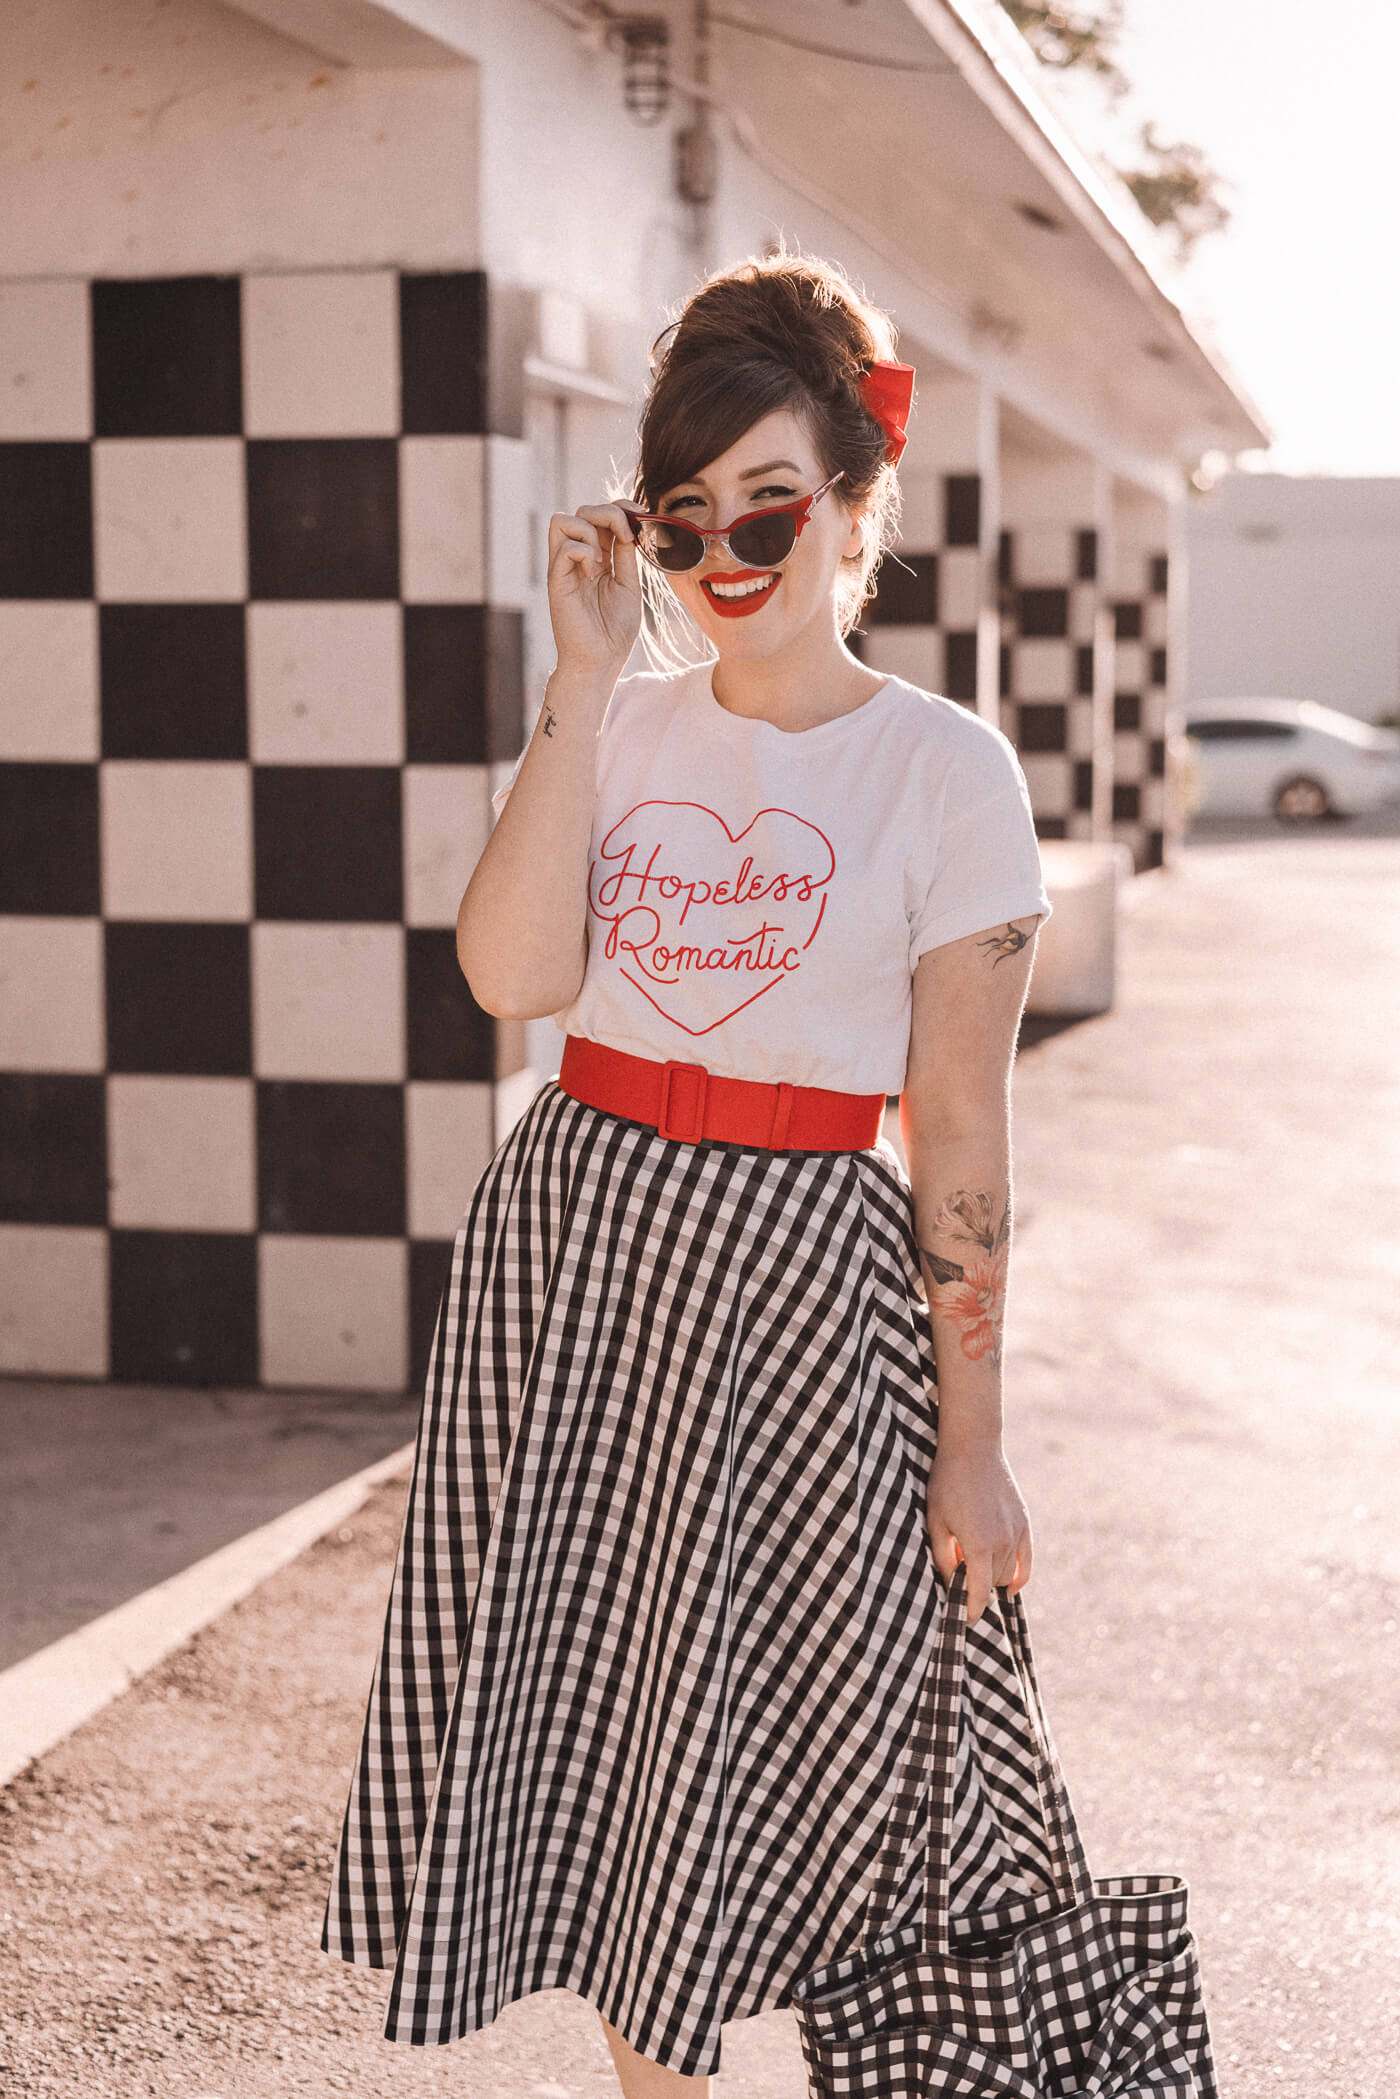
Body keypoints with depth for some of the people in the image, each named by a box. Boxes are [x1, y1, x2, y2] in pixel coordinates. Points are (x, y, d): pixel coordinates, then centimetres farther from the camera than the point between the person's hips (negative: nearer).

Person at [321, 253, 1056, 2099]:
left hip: (801, 1274, -4)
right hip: (574, 1253, 4)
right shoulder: (620, 729, 5)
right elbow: (513, 972, -12)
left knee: (786, 1718, 4)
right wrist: (588, 680, -11)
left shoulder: (944, 769, -6)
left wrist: (972, 1440, -7)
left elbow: (959, 1135, -7)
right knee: (596, 1703, 11)